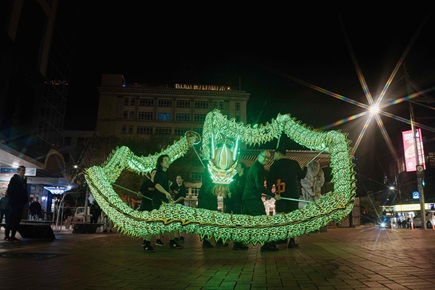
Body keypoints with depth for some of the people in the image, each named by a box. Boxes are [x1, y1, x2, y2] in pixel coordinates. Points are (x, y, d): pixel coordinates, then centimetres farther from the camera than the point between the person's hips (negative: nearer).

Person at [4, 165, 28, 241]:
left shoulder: (24, 180, 16)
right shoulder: (14, 178, -3)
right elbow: (10, 190, -10)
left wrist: (25, 200, 5)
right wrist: (13, 198, -12)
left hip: (20, 203, 7)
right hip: (14, 203, -7)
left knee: (17, 220, 7)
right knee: (10, 219, -3)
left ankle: (13, 236, 12)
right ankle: (7, 235, 2)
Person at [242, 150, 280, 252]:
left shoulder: (254, 166, 19)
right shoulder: (258, 168, -13)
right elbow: (260, 186, -20)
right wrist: (273, 195, -15)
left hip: (246, 197, 10)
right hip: (253, 198, -10)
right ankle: (267, 244, -7)